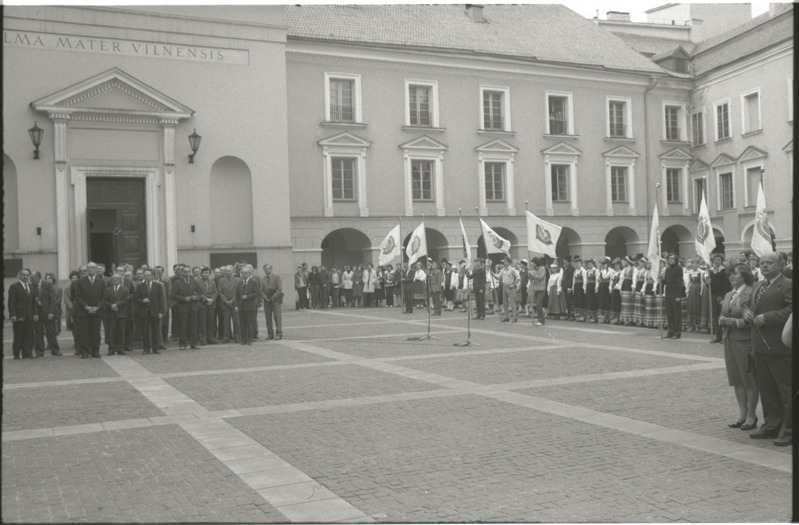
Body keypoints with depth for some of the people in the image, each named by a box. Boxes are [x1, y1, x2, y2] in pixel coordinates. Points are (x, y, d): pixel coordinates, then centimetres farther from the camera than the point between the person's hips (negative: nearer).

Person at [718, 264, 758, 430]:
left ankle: (751, 416, 11)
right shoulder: (728, 295, 15)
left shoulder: (752, 293, -11)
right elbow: (722, 315, 20)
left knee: (750, 380, 1)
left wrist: (734, 322, -19)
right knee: (737, 380, 12)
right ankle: (742, 414, 22)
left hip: (746, 342, -8)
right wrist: (722, 320, -2)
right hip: (730, 341, 8)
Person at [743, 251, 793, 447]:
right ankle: (771, 425, 25)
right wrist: (747, 312, 3)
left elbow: (790, 310, -20)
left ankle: (788, 430, 3)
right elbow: (750, 305, 26)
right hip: (760, 346, 9)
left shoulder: (788, 285, -9)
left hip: (780, 347, -9)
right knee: (766, 388, 15)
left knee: (786, 390, -3)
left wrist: (766, 318, -21)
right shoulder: (757, 286, 19)